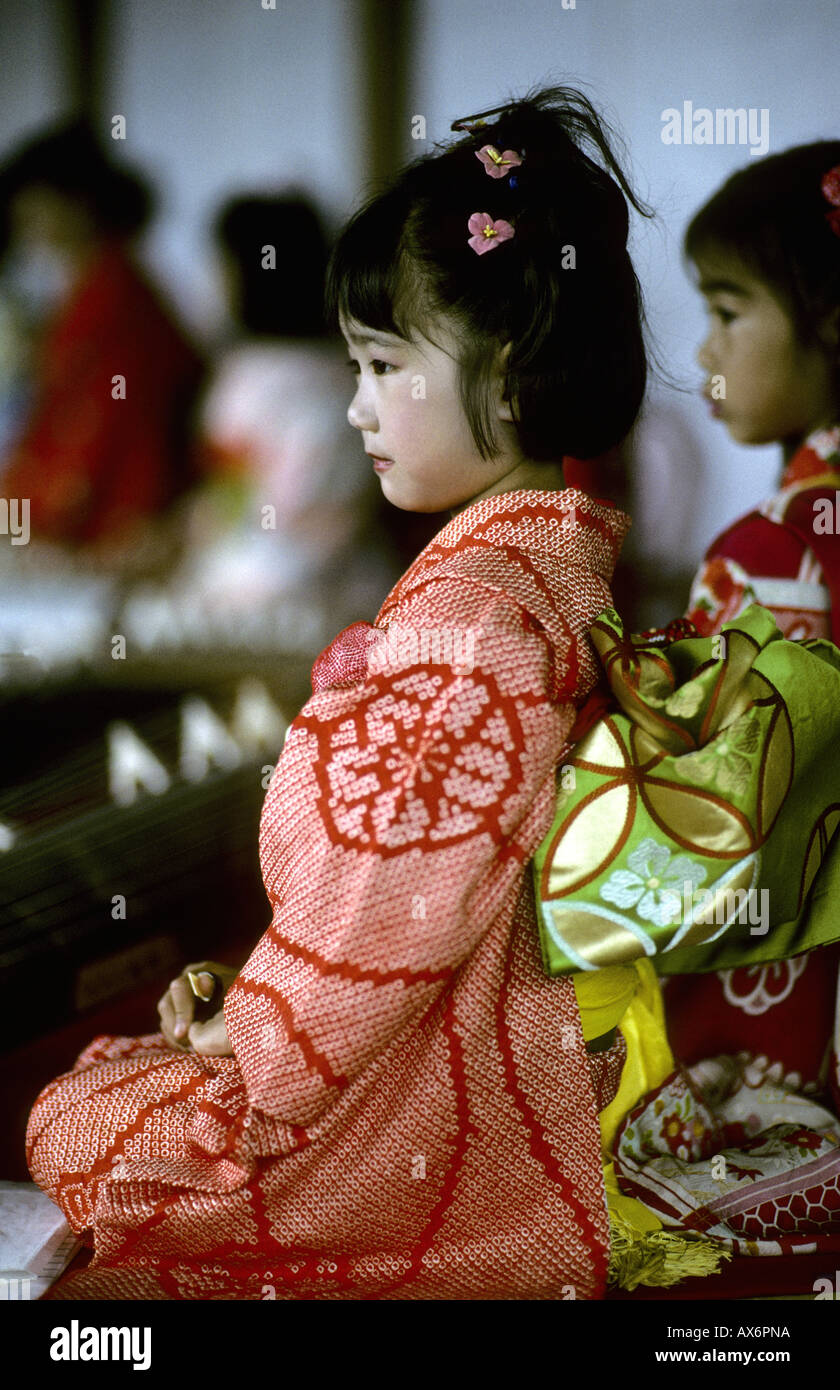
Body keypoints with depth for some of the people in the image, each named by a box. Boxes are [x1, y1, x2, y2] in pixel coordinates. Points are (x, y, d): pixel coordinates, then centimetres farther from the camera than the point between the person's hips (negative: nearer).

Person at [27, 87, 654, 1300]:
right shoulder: (549, 554, 8)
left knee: (79, 1131, 3)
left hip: (437, 1088, -10)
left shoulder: (474, 607, -26)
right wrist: (255, 990, 9)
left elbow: (400, 898, -24)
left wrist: (250, 1034, -8)